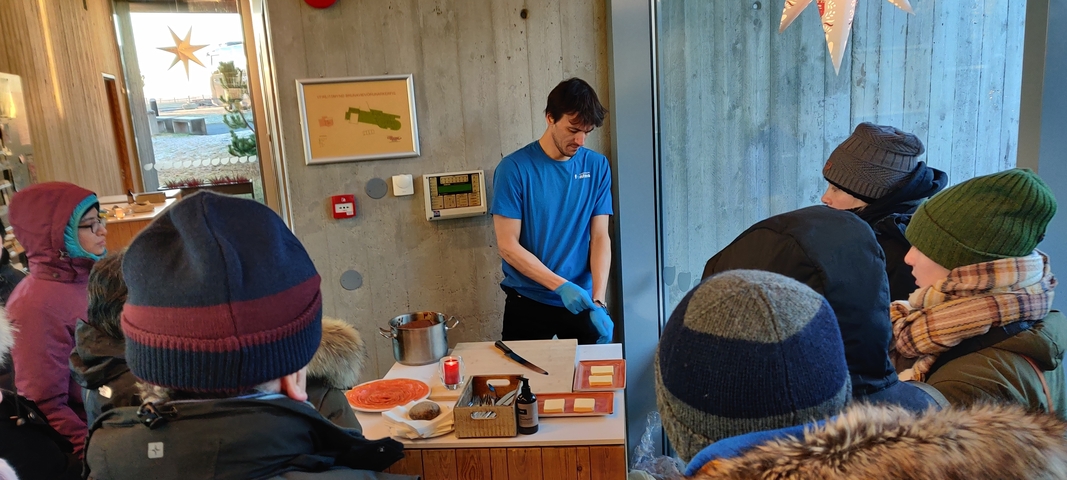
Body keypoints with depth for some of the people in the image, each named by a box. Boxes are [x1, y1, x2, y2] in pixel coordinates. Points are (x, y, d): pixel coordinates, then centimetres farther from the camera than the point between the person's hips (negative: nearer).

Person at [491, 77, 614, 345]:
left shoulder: (597, 167, -2)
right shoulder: (515, 169, -12)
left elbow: (600, 238, -4)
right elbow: (507, 245, -12)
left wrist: (598, 302, -15)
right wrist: (561, 285, -20)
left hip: (582, 301, 2)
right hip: (528, 303, -2)